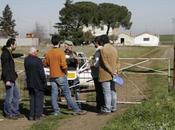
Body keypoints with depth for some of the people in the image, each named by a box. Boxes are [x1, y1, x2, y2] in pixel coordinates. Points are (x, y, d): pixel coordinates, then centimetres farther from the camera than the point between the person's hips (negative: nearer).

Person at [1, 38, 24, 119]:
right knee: (9, 97, -2)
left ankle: (15, 112, 23)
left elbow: (13, 55, 40)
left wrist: (22, 55, 56)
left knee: (16, 96, 14)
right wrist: (7, 80, -26)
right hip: (9, 79, -10)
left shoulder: (9, 53, 14)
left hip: (12, 79, 10)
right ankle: (8, 114, 9)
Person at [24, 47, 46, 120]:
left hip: (30, 83, 6)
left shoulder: (26, 60, 1)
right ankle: (37, 115, 7)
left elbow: (26, 71, 7)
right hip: (38, 83, -6)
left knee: (32, 99, 15)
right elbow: (41, 73, -15)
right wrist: (44, 81, -5)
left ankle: (31, 115, 16)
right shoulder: (38, 60, -17)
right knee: (39, 98, 5)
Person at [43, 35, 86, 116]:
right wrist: (65, 71, -3)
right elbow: (63, 65, -20)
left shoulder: (48, 53, 2)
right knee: (67, 94, -1)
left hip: (52, 76, 5)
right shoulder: (61, 52, -13)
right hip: (61, 76, -5)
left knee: (54, 94, 8)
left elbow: (45, 64, 9)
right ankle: (76, 110, 2)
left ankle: (56, 111, 10)